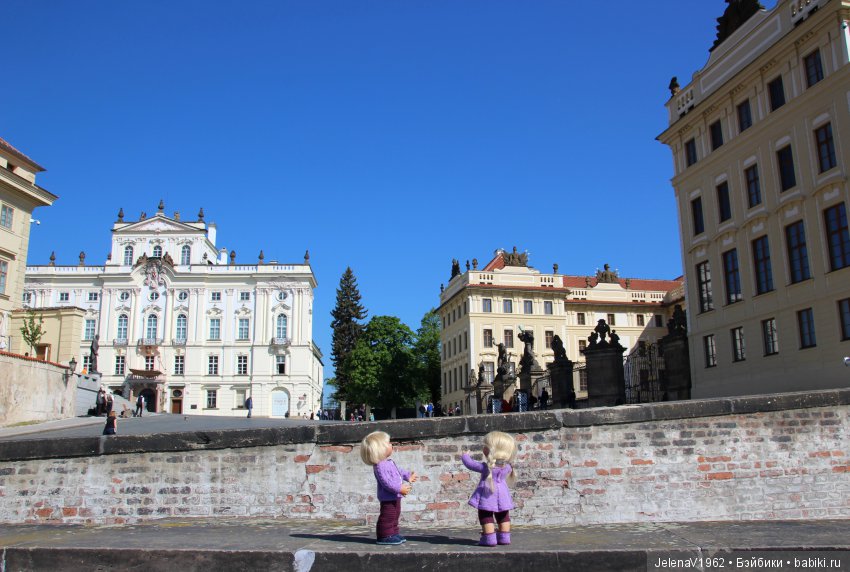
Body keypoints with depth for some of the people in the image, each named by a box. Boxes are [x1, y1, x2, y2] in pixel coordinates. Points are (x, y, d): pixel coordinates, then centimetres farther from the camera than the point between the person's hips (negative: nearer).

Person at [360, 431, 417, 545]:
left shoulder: (389, 462, 10)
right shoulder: (380, 466, -25)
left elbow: (398, 471, 28)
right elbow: (386, 481, -30)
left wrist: (408, 475, 26)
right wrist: (399, 488, -30)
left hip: (395, 496, 11)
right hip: (388, 497, -11)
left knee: (395, 515, 19)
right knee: (387, 516, -5)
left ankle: (393, 534, 30)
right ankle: (385, 536, 2)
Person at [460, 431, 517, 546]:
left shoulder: (486, 467, -20)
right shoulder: (507, 467, -5)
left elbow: (470, 464, -11)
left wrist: (465, 456, 9)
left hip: (487, 496, -6)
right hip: (502, 495, 6)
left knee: (486, 516, 4)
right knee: (503, 516, 20)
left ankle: (489, 538, 0)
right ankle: (504, 537, 23)